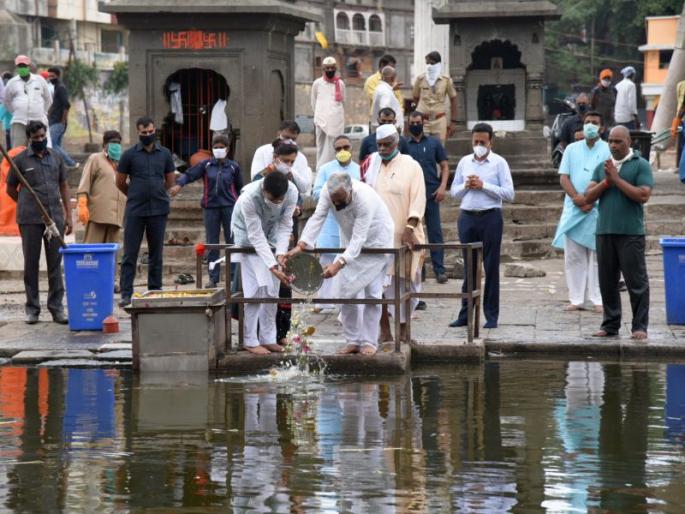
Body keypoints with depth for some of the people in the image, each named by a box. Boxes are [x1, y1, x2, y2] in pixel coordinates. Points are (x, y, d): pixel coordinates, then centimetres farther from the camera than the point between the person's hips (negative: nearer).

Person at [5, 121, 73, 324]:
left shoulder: (55, 158, 10)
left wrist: (68, 216, 9)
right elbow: (11, 189, 9)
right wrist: (28, 206, 10)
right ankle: (32, 309, 9)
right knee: (31, 264, 3)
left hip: (55, 218, 2)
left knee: (55, 264, 3)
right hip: (30, 221, -2)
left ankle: (57, 308, 7)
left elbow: (64, 187, 14)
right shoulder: (21, 160, 0)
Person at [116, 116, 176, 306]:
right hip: (135, 211, -2)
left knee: (156, 254, 8)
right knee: (130, 254, -3)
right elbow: (120, 183, 8)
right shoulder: (129, 154, 1)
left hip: (159, 210, 2)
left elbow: (170, 182, 17)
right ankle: (126, 294, -2)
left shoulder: (164, 154, 7)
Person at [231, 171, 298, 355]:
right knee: (256, 288, -12)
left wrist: (281, 253, -32)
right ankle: (250, 341, -6)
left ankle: (268, 338, 9)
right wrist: (272, 266, -40)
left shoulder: (291, 192, -27)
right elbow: (256, 236, -34)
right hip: (248, 237, -4)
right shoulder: (249, 198, -38)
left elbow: (285, 225, -18)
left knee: (272, 290, 2)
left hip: (271, 236, 4)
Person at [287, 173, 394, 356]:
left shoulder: (365, 198, -38)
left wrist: (339, 264, -49)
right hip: (350, 241, 5)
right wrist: (301, 245, -43)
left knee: (372, 293, -6)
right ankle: (352, 341, 8)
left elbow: (359, 239, -40)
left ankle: (369, 341, 2)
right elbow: (317, 218, -28)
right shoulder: (327, 191, -24)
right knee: (345, 291, 0)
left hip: (375, 240, -5)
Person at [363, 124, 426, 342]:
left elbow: (418, 200, -9)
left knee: (403, 282, 1)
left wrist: (410, 228, -17)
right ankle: (384, 330, 6)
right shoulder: (371, 163, 10)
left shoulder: (411, 166, -2)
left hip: (402, 236, -3)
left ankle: (403, 330, 10)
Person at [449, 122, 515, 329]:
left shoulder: (499, 163, -1)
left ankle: (491, 315, 6)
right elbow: (453, 191, 14)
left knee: (491, 267, 1)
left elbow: (509, 193, -7)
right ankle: (466, 314, 12)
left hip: (490, 218, -3)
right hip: (467, 217, 3)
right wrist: (466, 186, -6)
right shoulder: (464, 162, 11)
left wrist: (483, 186, -13)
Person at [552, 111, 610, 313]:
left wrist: (592, 200, -14)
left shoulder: (608, 150, 4)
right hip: (573, 209, 3)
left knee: (597, 256, -3)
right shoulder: (572, 149, 14)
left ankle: (598, 299, -1)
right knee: (573, 256, 1)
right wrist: (576, 196, -10)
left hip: (598, 210, -3)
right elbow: (563, 177, 8)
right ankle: (576, 299, 5)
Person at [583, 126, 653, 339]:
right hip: (605, 231, 5)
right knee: (607, 282, 8)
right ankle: (610, 325, 15)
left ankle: (640, 326, -1)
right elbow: (589, 196, 9)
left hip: (631, 232, -5)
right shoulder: (602, 167, 15)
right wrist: (606, 181, -6)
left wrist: (617, 179, -11)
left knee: (636, 281, -4)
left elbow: (643, 195, -12)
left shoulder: (641, 165, 0)